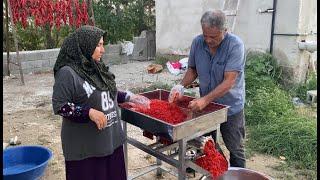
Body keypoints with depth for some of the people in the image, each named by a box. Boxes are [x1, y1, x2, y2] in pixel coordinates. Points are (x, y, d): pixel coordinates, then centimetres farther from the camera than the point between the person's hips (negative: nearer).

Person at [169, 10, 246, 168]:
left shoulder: (235, 45, -22)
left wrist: (205, 100, -33)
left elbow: (229, 81, -26)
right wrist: (181, 86, -12)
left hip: (230, 106, -4)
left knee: (235, 149, 12)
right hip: (204, 103, 4)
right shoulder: (197, 42, -8)